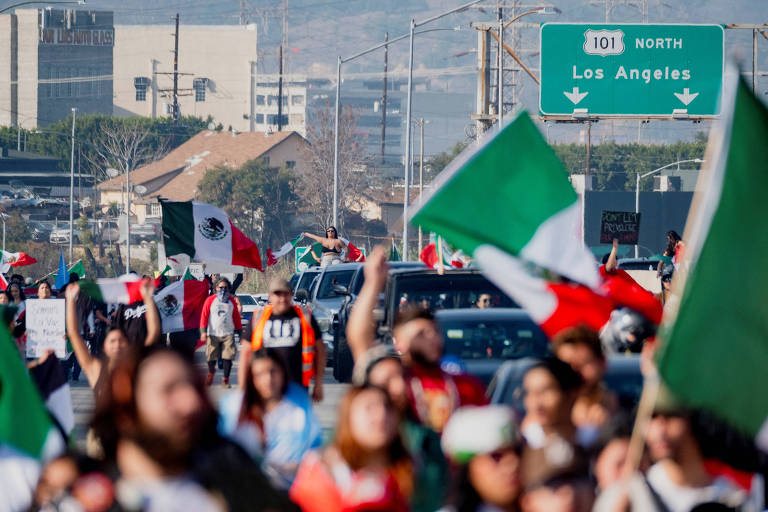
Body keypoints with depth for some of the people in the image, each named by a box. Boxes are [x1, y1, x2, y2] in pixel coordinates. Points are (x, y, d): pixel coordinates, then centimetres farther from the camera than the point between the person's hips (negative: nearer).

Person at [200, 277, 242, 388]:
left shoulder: (231, 301, 10)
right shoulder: (210, 300, 3)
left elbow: (236, 317, 14)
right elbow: (204, 316, 0)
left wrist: (240, 332, 13)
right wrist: (203, 331, -9)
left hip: (228, 334, 1)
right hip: (213, 334, -1)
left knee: (228, 357, -8)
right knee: (211, 358, 3)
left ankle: (226, 380, 1)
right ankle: (211, 372, 34)